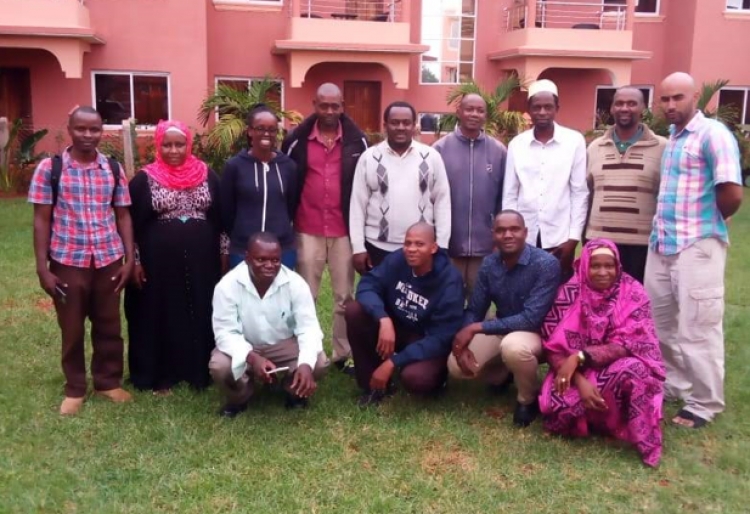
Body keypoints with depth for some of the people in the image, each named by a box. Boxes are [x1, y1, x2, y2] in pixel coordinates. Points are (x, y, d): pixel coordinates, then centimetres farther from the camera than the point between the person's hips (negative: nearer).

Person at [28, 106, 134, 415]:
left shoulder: (114, 169, 3)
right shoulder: (49, 168, -4)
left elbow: (122, 216, 6)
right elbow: (41, 219, -3)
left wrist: (129, 259, 1)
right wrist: (42, 268, -7)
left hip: (109, 261, 2)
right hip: (67, 263, -2)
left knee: (108, 326, 12)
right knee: (72, 330, 11)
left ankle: (108, 382, 30)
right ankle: (74, 389, 27)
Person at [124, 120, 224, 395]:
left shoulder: (207, 176, 4)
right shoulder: (144, 180, -2)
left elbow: (219, 217, 9)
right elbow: (133, 224, 0)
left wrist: (223, 254, 6)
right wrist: (135, 262, -4)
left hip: (200, 260, 2)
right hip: (159, 262, -2)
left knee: (201, 313, 9)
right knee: (161, 317, 7)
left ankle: (200, 371, 23)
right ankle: (160, 376, 20)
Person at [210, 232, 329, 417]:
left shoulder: (295, 283, -19)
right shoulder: (227, 285, -21)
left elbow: (308, 328, -21)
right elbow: (225, 332, -23)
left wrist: (306, 364, -42)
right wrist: (252, 358, -43)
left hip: (284, 346, 1)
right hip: (243, 349, 0)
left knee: (319, 362, -26)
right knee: (219, 366, -32)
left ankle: (295, 392, 10)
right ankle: (239, 399, 5)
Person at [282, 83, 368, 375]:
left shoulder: (357, 141, 1)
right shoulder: (297, 140, 0)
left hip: (345, 231, 1)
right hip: (307, 231, 0)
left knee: (345, 297, 8)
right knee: (305, 297, 8)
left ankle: (343, 355, 20)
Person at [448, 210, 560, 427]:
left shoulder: (546, 264, -25)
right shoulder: (489, 264, -6)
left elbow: (532, 318, -30)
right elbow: (474, 311, -1)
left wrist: (476, 328, -29)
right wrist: (463, 344, -22)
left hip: (538, 333, -5)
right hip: (502, 330, 6)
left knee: (513, 346, -39)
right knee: (456, 366, -13)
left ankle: (529, 400, -8)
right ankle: (502, 375, 20)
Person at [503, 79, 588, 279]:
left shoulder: (575, 141, 0)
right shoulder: (516, 144, 5)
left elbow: (580, 193, -1)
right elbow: (509, 195, 7)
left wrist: (574, 237, -5)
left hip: (559, 237, -1)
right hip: (524, 237, 2)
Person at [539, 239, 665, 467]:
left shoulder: (634, 294, -10)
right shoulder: (568, 294, -9)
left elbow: (626, 345, -18)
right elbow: (554, 348, -11)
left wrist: (579, 357, -29)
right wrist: (580, 381, -26)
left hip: (617, 367, -1)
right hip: (576, 372, 1)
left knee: (634, 370, -36)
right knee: (557, 402, -30)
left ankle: (642, 438, -16)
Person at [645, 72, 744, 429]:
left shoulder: (713, 134, -11)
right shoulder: (670, 139, 14)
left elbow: (732, 194, -18)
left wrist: (707, 224, -2)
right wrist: (663, 230, 10)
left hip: (697, 246, -8)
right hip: (660, 244, 8)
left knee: (696, 328, 0)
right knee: (660, 323, 15)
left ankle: (705, 403, 13)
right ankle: (672, 384, 31)